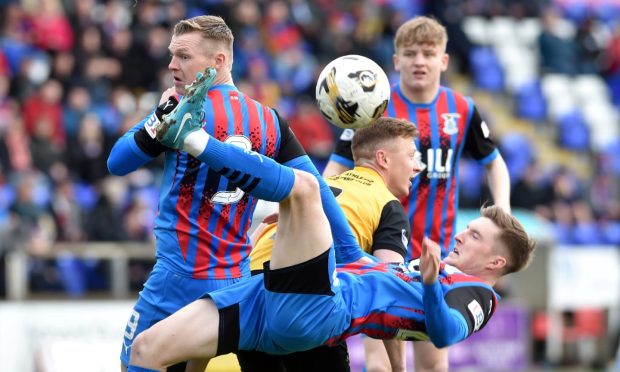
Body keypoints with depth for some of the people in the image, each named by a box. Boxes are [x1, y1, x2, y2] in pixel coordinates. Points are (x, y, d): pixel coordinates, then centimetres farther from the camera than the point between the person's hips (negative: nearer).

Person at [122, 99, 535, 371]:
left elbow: (446, 335, -15)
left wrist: (431, 286, -34)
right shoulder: (428, 269, 34)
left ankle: (192, 138, -18)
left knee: (302, 184, -22)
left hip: (315, 310, -9)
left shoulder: (475, 293, 7)